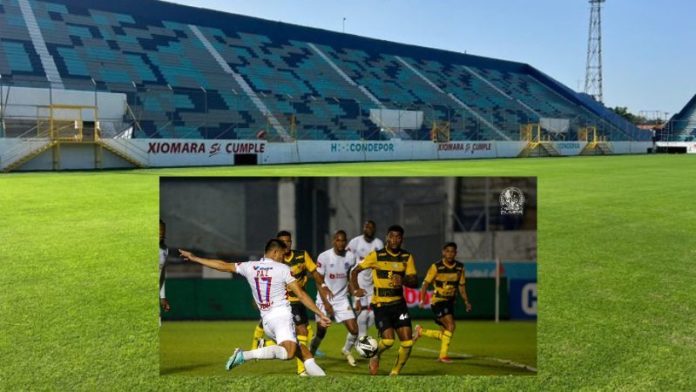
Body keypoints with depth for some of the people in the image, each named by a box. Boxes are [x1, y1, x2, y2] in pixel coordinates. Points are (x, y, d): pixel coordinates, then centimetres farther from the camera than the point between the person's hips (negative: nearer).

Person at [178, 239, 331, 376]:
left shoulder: (250, 267, 10)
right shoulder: (282, 269, -2)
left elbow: (222, 265, 17)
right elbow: (301, 295, -5)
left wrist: (194, 258, 28)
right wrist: (320, 314, 0)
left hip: (266, 321, 7)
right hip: (281, 316, -7)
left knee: (305, 354, 12)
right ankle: (245, 355, -29)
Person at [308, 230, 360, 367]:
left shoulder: (350, 257, -1)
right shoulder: (324, 256, -12)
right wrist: (326, 303, -12)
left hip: (342, 299, 3)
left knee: (354, 330, -5)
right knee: (321, 332, -1)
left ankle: (346, 350, 24)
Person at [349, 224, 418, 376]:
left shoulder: (407, 257, 4)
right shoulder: (376, 255, -4)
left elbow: (414, 282, -1)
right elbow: (354, 271, 1)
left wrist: (404, 281, -22)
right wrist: (355, 290, -15)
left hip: (399, 303, 4)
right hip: (381, 304, -3)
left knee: (407, 342, -3)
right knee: (388, 340, -16)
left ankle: (395, 373, 19)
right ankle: (375, 356, 19)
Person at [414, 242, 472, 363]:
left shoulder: (460, 267, 3)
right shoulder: (436, 267, -11)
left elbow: (461, 286, 13)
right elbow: (425, 283, -7)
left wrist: (466, 301, 4)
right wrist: (422, 300, -15)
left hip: (450, 302, 6)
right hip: (438, 301, -6)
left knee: (446, 332, 6)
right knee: (451, 326, -19)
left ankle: (421, 331, 24)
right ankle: (443, 355, -3)